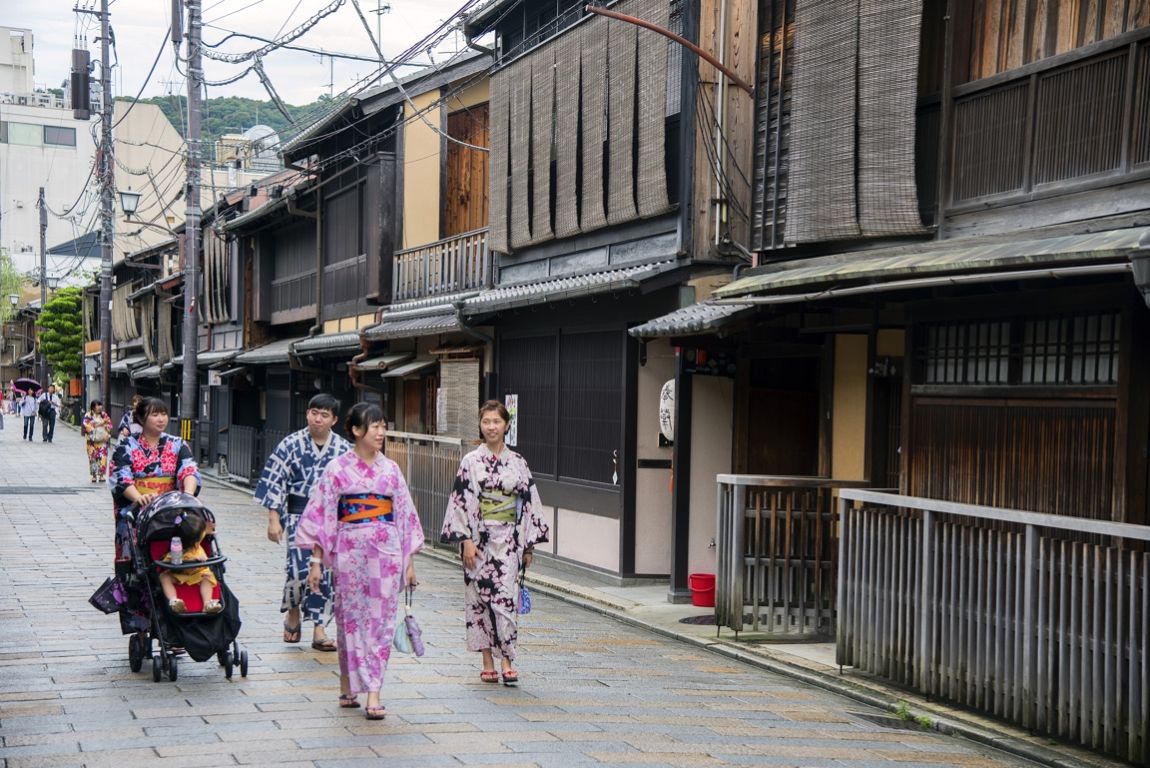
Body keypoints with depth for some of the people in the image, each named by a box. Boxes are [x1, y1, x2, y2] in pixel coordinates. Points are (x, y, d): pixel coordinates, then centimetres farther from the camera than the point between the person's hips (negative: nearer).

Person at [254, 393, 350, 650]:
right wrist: (273, 520, -6)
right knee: (299, 568, -14)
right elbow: (275, 483, -1)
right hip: (298, 515, -2)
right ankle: (293, 613, 15)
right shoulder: (290, 445, -1)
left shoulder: (343, 449, 3)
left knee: (323, 572, 1)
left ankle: (318, 629, 8)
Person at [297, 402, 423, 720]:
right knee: (352, 618, 3)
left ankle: (372, 693, -1)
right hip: (350, 551, -2)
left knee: (380, 619, -1)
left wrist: (409, 561, 11)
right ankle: (348, 685, 16)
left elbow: (405, 515, 13)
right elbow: (321, 515, -1)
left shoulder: (390, 469, 9)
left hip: (386, 551, 2)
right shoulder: (337, 468, 0)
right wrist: (316, 561, -6)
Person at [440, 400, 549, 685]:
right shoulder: (470, 462, 0)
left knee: (505, 597, -7)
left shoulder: (517, 463, 5)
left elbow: (529, 503, 8)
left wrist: (529, 544, 6)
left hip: (508, 540, 1)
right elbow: (460, 502, -3)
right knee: (480, 597, 2)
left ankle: (507, 661, -5)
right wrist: (466, 540, -11)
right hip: (479, 539, -1)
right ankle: (488, 662, 11)